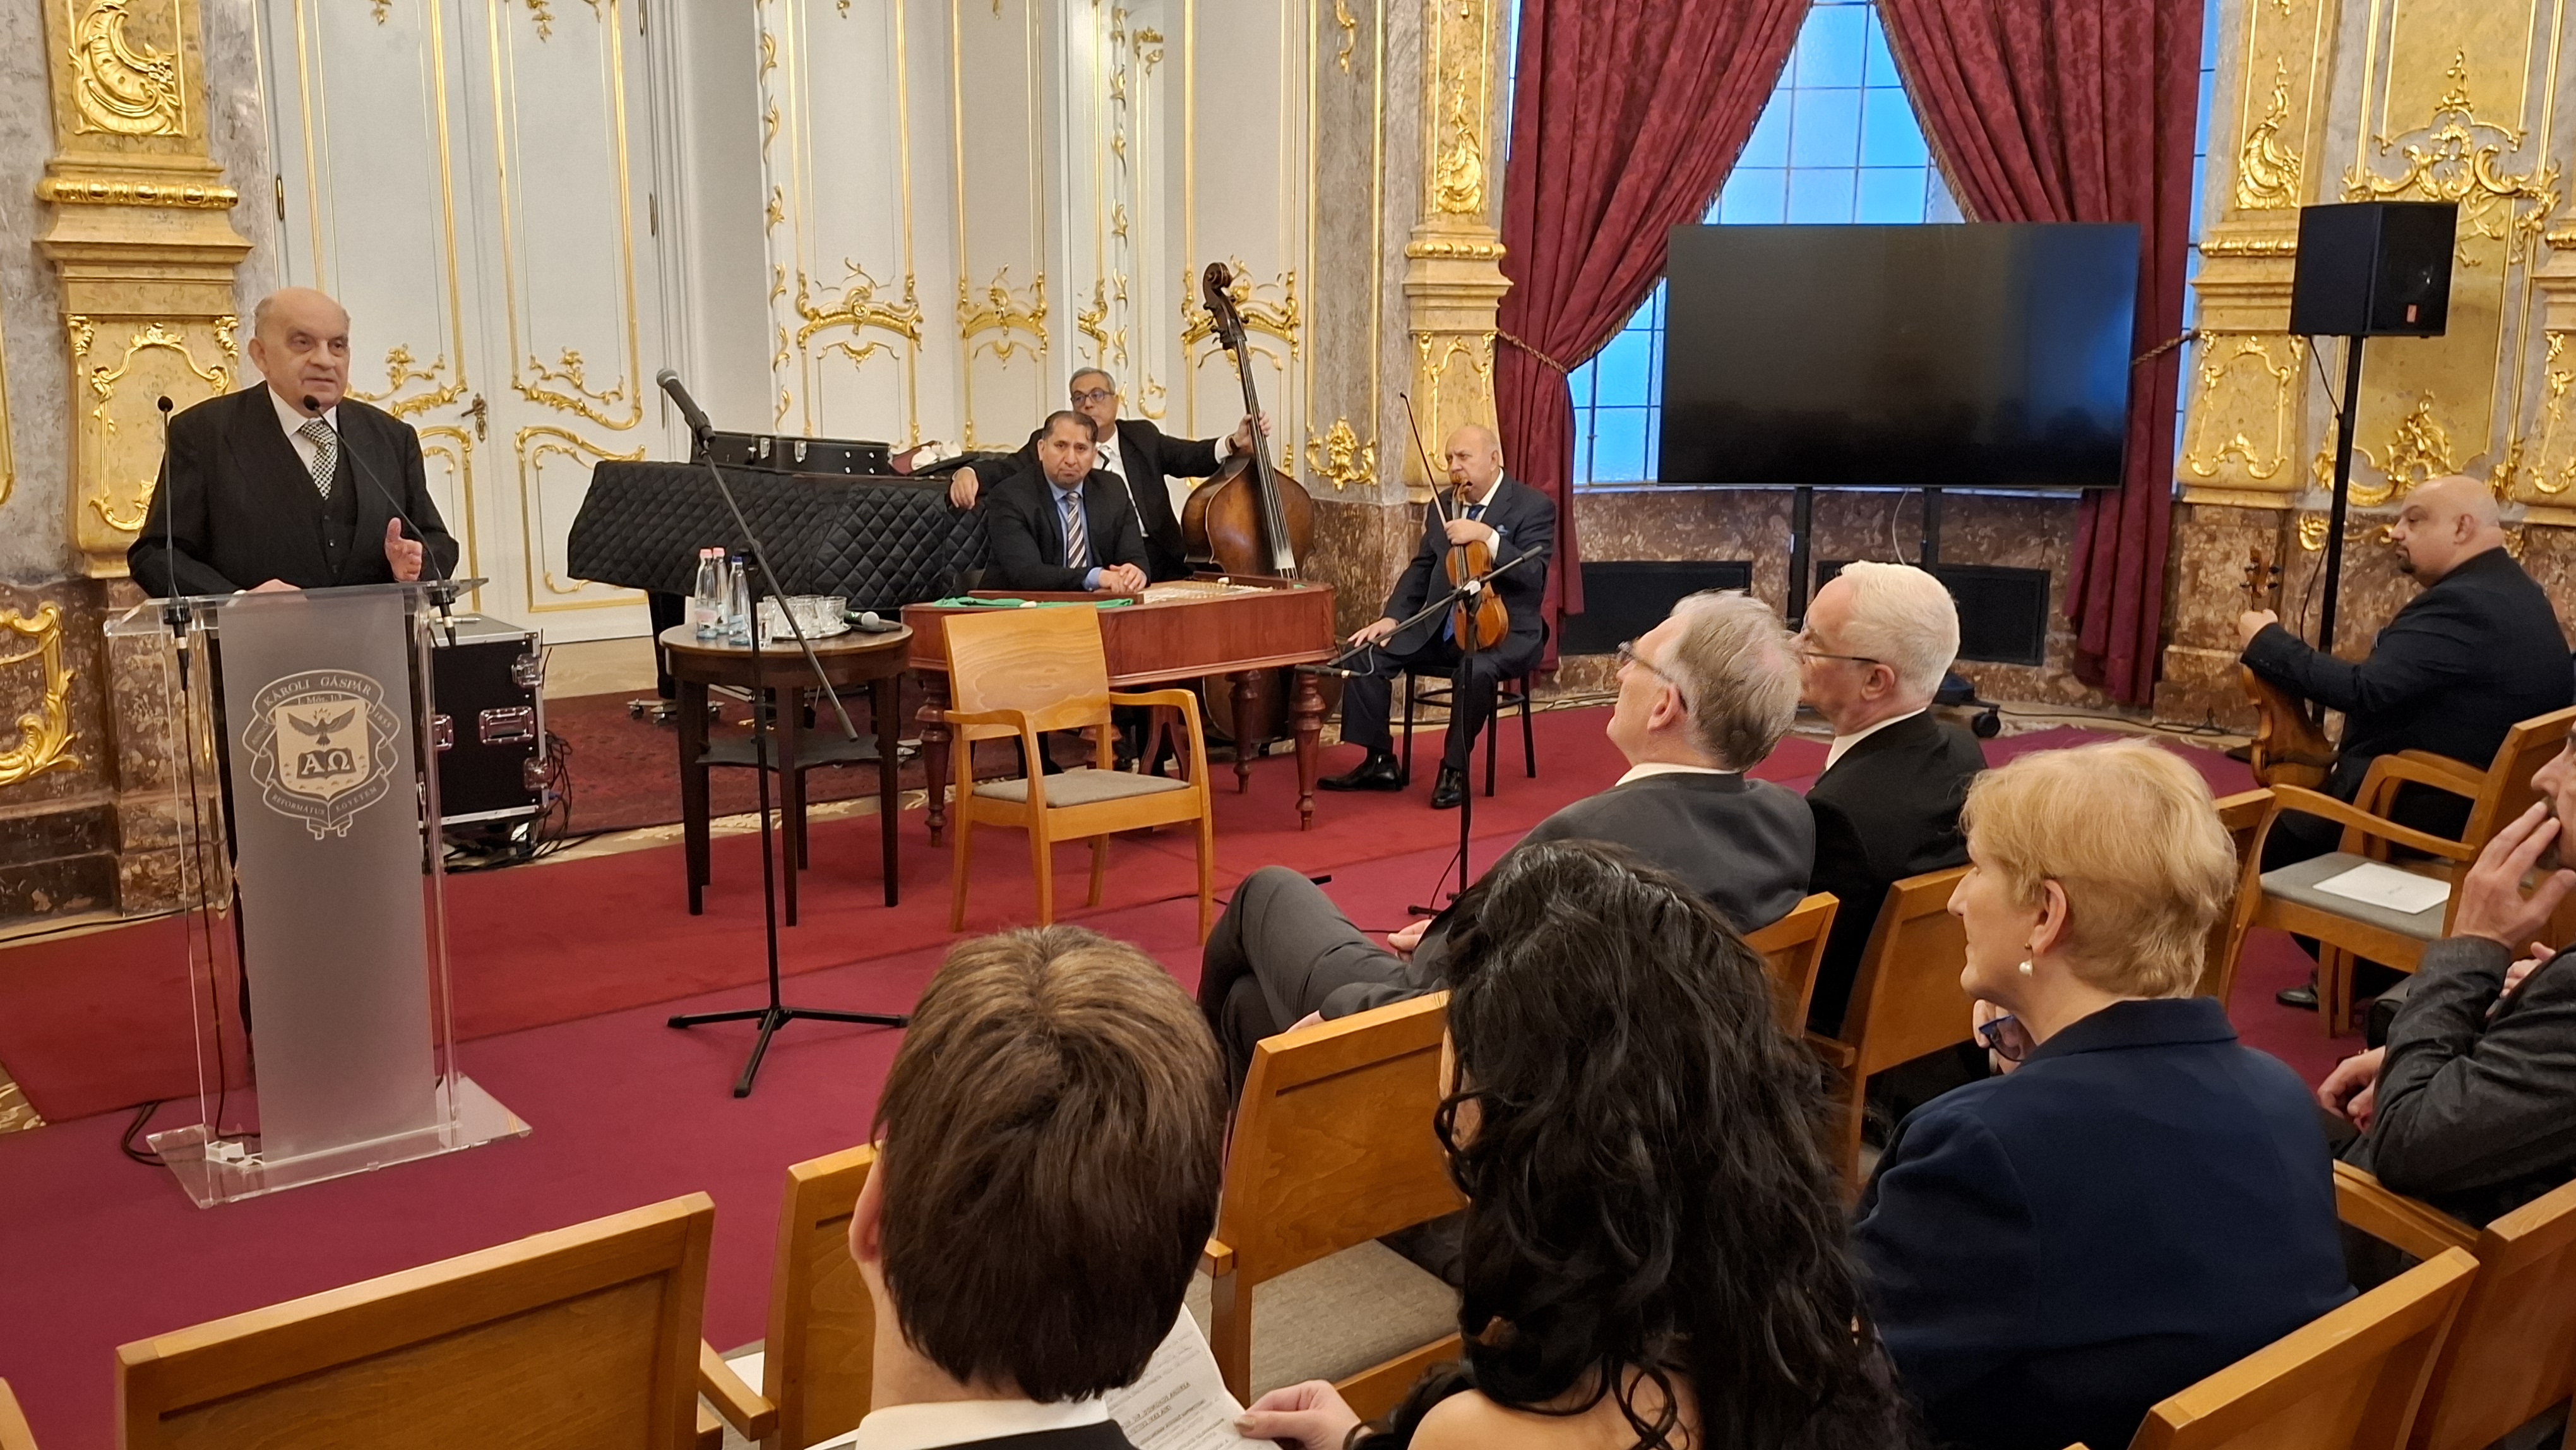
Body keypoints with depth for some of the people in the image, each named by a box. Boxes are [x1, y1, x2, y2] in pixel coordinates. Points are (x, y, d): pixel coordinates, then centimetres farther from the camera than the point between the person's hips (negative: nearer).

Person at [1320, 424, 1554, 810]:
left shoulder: (1533, 506, -7)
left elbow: (1534, 576, -18)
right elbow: (1421, 570, 16)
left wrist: (1487, 535, -28)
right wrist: (1393, 617, -1)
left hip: (1506, 630, -6)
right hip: (1441, 627, 6)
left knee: (1477, 670, -38)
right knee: (1369, 651, -12)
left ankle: (1454, 769, -17)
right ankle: (1380, 762, -2)